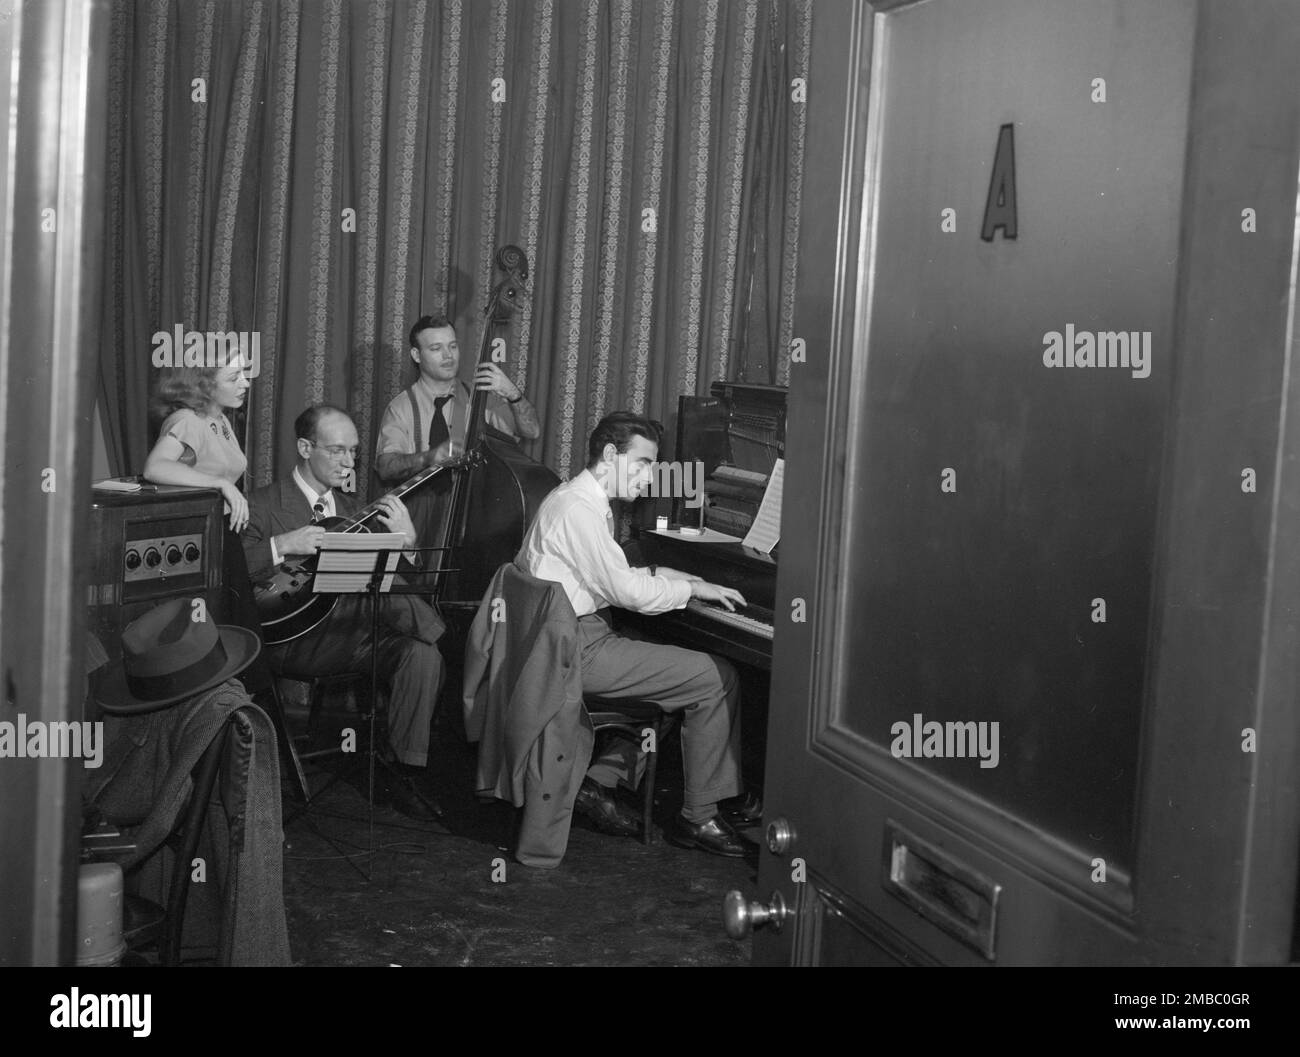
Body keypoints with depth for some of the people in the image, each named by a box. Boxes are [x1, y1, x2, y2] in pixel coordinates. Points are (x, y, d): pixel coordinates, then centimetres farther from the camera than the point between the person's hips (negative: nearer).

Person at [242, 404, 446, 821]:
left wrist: (405, 539, -5)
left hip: (355, 636, 6)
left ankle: (404, 777, -19)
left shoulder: (351, 509, 22)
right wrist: (282, 545, -23)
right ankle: (444, 633, -15)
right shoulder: (263, 505, 3)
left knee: (422, 655, -23)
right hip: (295, 638, -6)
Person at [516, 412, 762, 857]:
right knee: (718, 678, -9)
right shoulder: (579, 508, -18)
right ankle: (700, 817, -1)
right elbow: (626, 592, -19)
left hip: (564, 641, 11)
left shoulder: (579, 499, 16)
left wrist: (665, 576, 8)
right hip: (577, 650, -11)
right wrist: (693, 588, -7)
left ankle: (598, 781, 13)